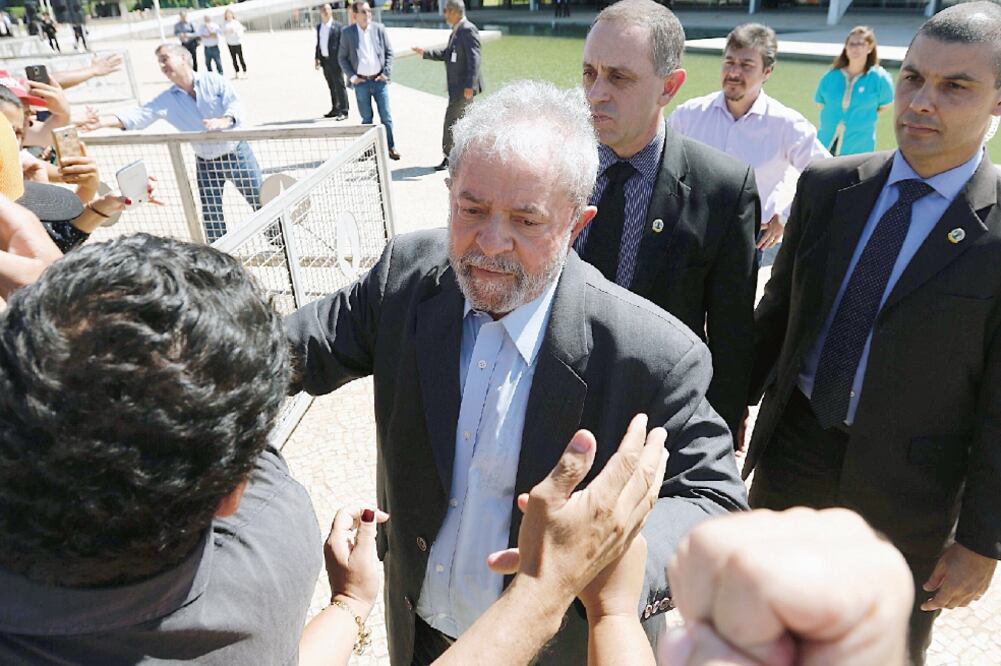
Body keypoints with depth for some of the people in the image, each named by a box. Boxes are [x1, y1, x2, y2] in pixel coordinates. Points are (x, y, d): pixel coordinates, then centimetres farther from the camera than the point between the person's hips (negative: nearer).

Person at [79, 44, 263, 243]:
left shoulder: (214, 81, -9)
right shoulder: (166, 100, -3)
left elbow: (235, 105, -20)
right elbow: (137, 116, -12)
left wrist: (223, 121, -43)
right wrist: (102, 121, -28)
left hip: (237, 154, -2)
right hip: (206, 164, 3)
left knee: (262, 202, 8)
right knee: (211, 219, 5)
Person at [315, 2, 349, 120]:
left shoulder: (338, 27, -6)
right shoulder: (318, 27, 13)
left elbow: (342, 44, -8)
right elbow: (318, 43, 17)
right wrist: (316, 58, 10)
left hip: (335, 60, -6)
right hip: (325, 61, 6)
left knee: (339, 86, -3)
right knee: (331, 87, 14)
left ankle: (343, 111, 1)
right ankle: (335, 109, 23)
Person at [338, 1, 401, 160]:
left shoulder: (379, 29, 2)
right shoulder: (347, 32, -1)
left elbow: (389, 52, 6)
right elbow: (342, 58, 4)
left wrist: (386, 73, -3)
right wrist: (352, 76, -5)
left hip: (379, 80, 1)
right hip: (361, 82, -1)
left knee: (386, 116, 3)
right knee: (367, 118, 7)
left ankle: (391, 148, 12)